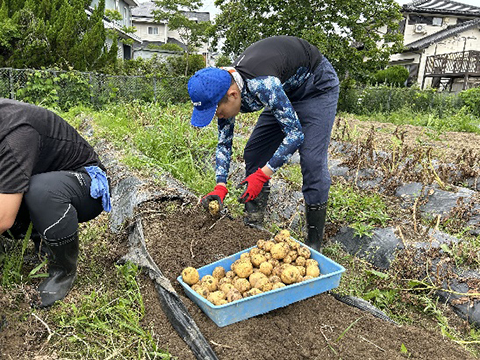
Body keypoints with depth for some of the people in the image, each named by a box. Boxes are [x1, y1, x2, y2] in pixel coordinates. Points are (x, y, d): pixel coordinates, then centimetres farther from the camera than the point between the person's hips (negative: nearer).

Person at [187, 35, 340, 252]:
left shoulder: (261, 85, -41)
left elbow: (295, 134, -33)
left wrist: (263, 175, -33)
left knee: (312, 159, -19)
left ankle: (314, 243, -7)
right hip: (288, 90, 8)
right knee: (253, 153, 0)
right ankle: (253, 227, 8)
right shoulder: (224, 90, -16)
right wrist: (220, 186, -14)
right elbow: (224, 143, -6)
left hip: (317, 84, -7)